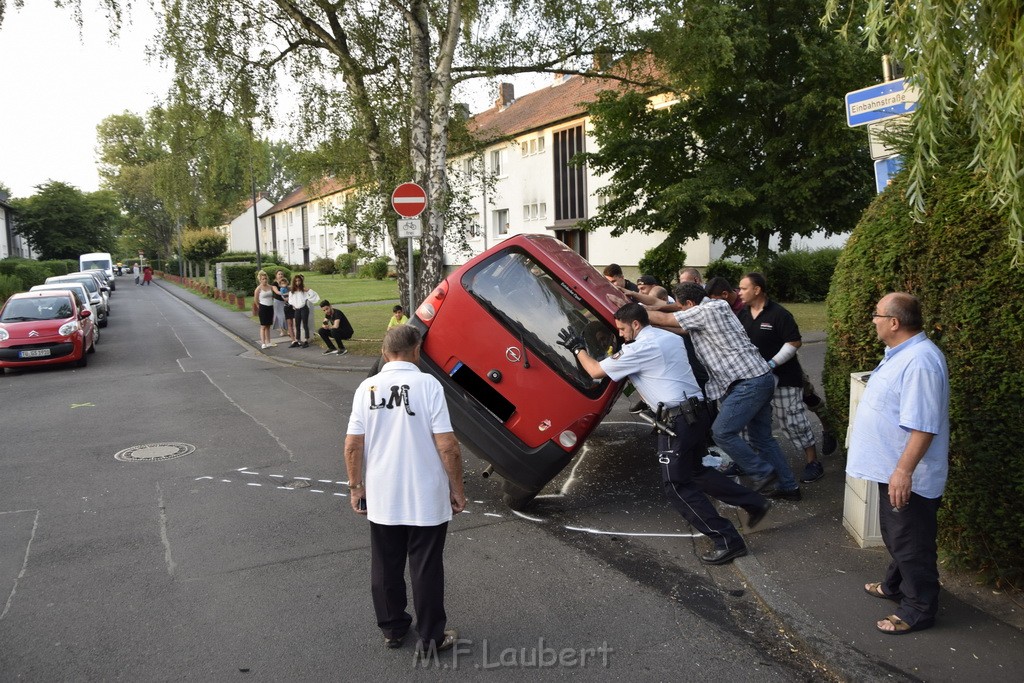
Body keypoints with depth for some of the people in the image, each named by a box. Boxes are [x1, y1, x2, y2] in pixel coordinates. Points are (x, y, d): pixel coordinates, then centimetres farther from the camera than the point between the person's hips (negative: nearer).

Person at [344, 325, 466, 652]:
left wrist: (356, 487, 10)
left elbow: (353, 445, -2)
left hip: (381, 499, 3)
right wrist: (457, 489, -3)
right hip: (426, 499, -3)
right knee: (426, 569, 10)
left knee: (386, 567, 18)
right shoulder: (428, 385, -14)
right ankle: (431, 637, 22)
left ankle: (392, 628, 33)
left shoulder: (367, 387, -4)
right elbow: (447, 445, -15)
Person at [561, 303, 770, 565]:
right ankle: (754, 502, 26)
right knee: (697, 471, 24)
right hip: (696, 410, 9)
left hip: (678, 418, -9)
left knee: (676, 485, -2)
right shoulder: (670, 337, 13)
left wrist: (577, 348, 8)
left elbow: (595, 371, -7)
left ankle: (727, 541, -2)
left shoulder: (640, 348, -12)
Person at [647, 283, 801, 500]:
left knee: (722, 432, -6)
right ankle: (789, 486, 22)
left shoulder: (704, 311, -11)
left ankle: (763, 472, 4)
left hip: (749, 383, -10)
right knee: (761, 437, 15)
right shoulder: (718, 307, 18)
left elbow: (664, 319, -9)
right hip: (761, 379, 10)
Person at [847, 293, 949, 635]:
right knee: (896, 535, 25)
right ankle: (896, 584, 42)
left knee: (911, 542, 5)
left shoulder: (919, 363, -27)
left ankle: (919, 609, 19)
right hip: (891, 468, 10)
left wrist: (904, 470, -28)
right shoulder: (901, 353, 7)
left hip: (907, 476, -10)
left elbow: (923, 426, -29)